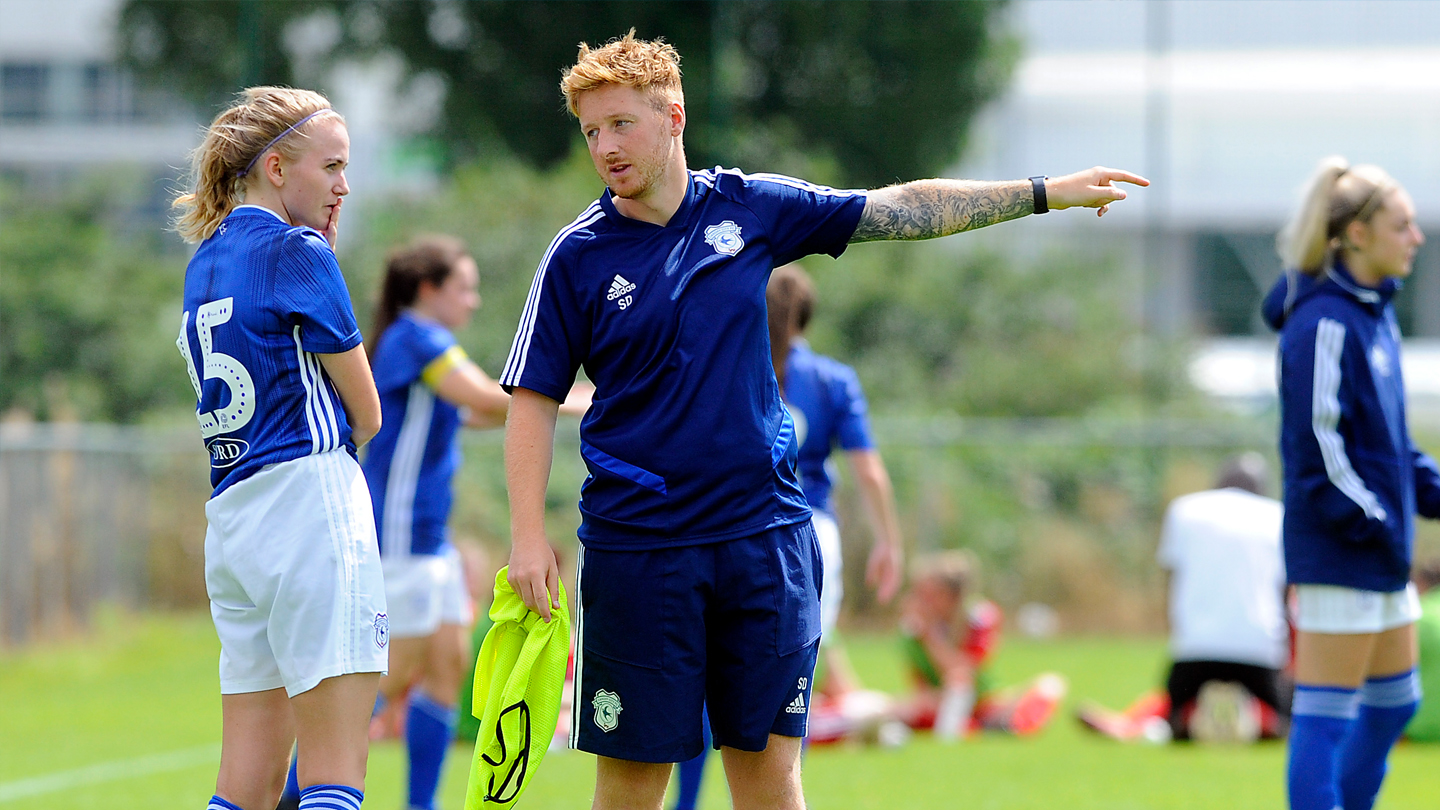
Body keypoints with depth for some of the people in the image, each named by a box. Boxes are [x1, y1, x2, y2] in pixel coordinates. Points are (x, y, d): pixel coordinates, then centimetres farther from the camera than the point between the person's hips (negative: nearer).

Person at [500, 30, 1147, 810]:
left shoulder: (749, 207, 4)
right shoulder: (578, 258, -2)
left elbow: (902, 210, 11)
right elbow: (532, 399, -1)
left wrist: (1046, 192, 12)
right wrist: (528, 534, -12)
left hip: (763, 534, 2)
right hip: (636, 552, -2)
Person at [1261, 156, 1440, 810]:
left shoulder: (1375, 313, 13)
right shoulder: (1325, 323, -17)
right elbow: (1316, 443, -21)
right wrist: (1374, 524, -19)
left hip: (1381, 556, 10)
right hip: (1340, 552, -10)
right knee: (1326, 710, -5)